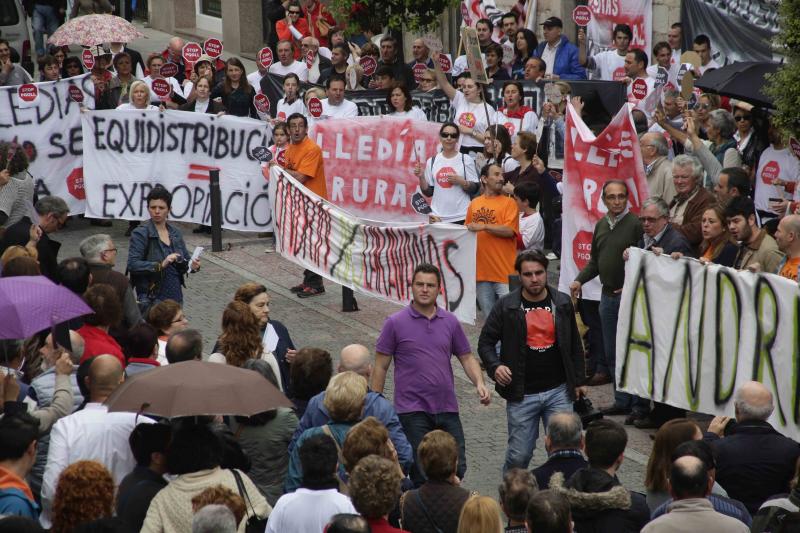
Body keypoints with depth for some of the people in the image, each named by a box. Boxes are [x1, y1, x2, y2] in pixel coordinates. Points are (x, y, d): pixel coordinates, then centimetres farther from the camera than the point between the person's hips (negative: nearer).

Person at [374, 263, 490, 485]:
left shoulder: (450, 322, 8)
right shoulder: (395, 323, -2)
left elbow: (466, 357, 13)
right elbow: (380, 367, 0)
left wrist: (479, 383, -6)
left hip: (447, 409, 4)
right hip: (412, 410, -3)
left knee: (457, 469, 2)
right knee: (420, 475, -4)